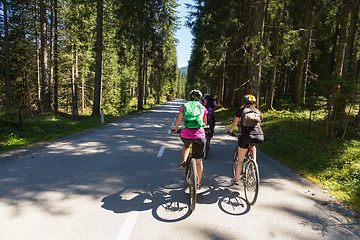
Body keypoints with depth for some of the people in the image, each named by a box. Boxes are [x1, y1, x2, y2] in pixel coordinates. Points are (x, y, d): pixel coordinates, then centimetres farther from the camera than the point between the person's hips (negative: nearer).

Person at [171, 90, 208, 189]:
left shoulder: (184, 106, 13)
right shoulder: (203, 108, 15)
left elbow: (178, 120, 23)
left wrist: (175, 128, 43)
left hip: (186, 135, 1)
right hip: (199, 136, 0)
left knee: (186, 145, 38)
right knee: (198, 161, 16)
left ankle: (184, 162, 17)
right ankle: (198, 183, 29)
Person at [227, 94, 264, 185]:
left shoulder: (241, 110, 13)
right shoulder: (258, 112, 20)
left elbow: (234, 123, 20)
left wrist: (230, 131, 39)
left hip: (246, 135, -3)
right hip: (259, 136, 3)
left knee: (240, 160, 13)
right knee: (253, 146, 40)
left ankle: (236, 180, 26)